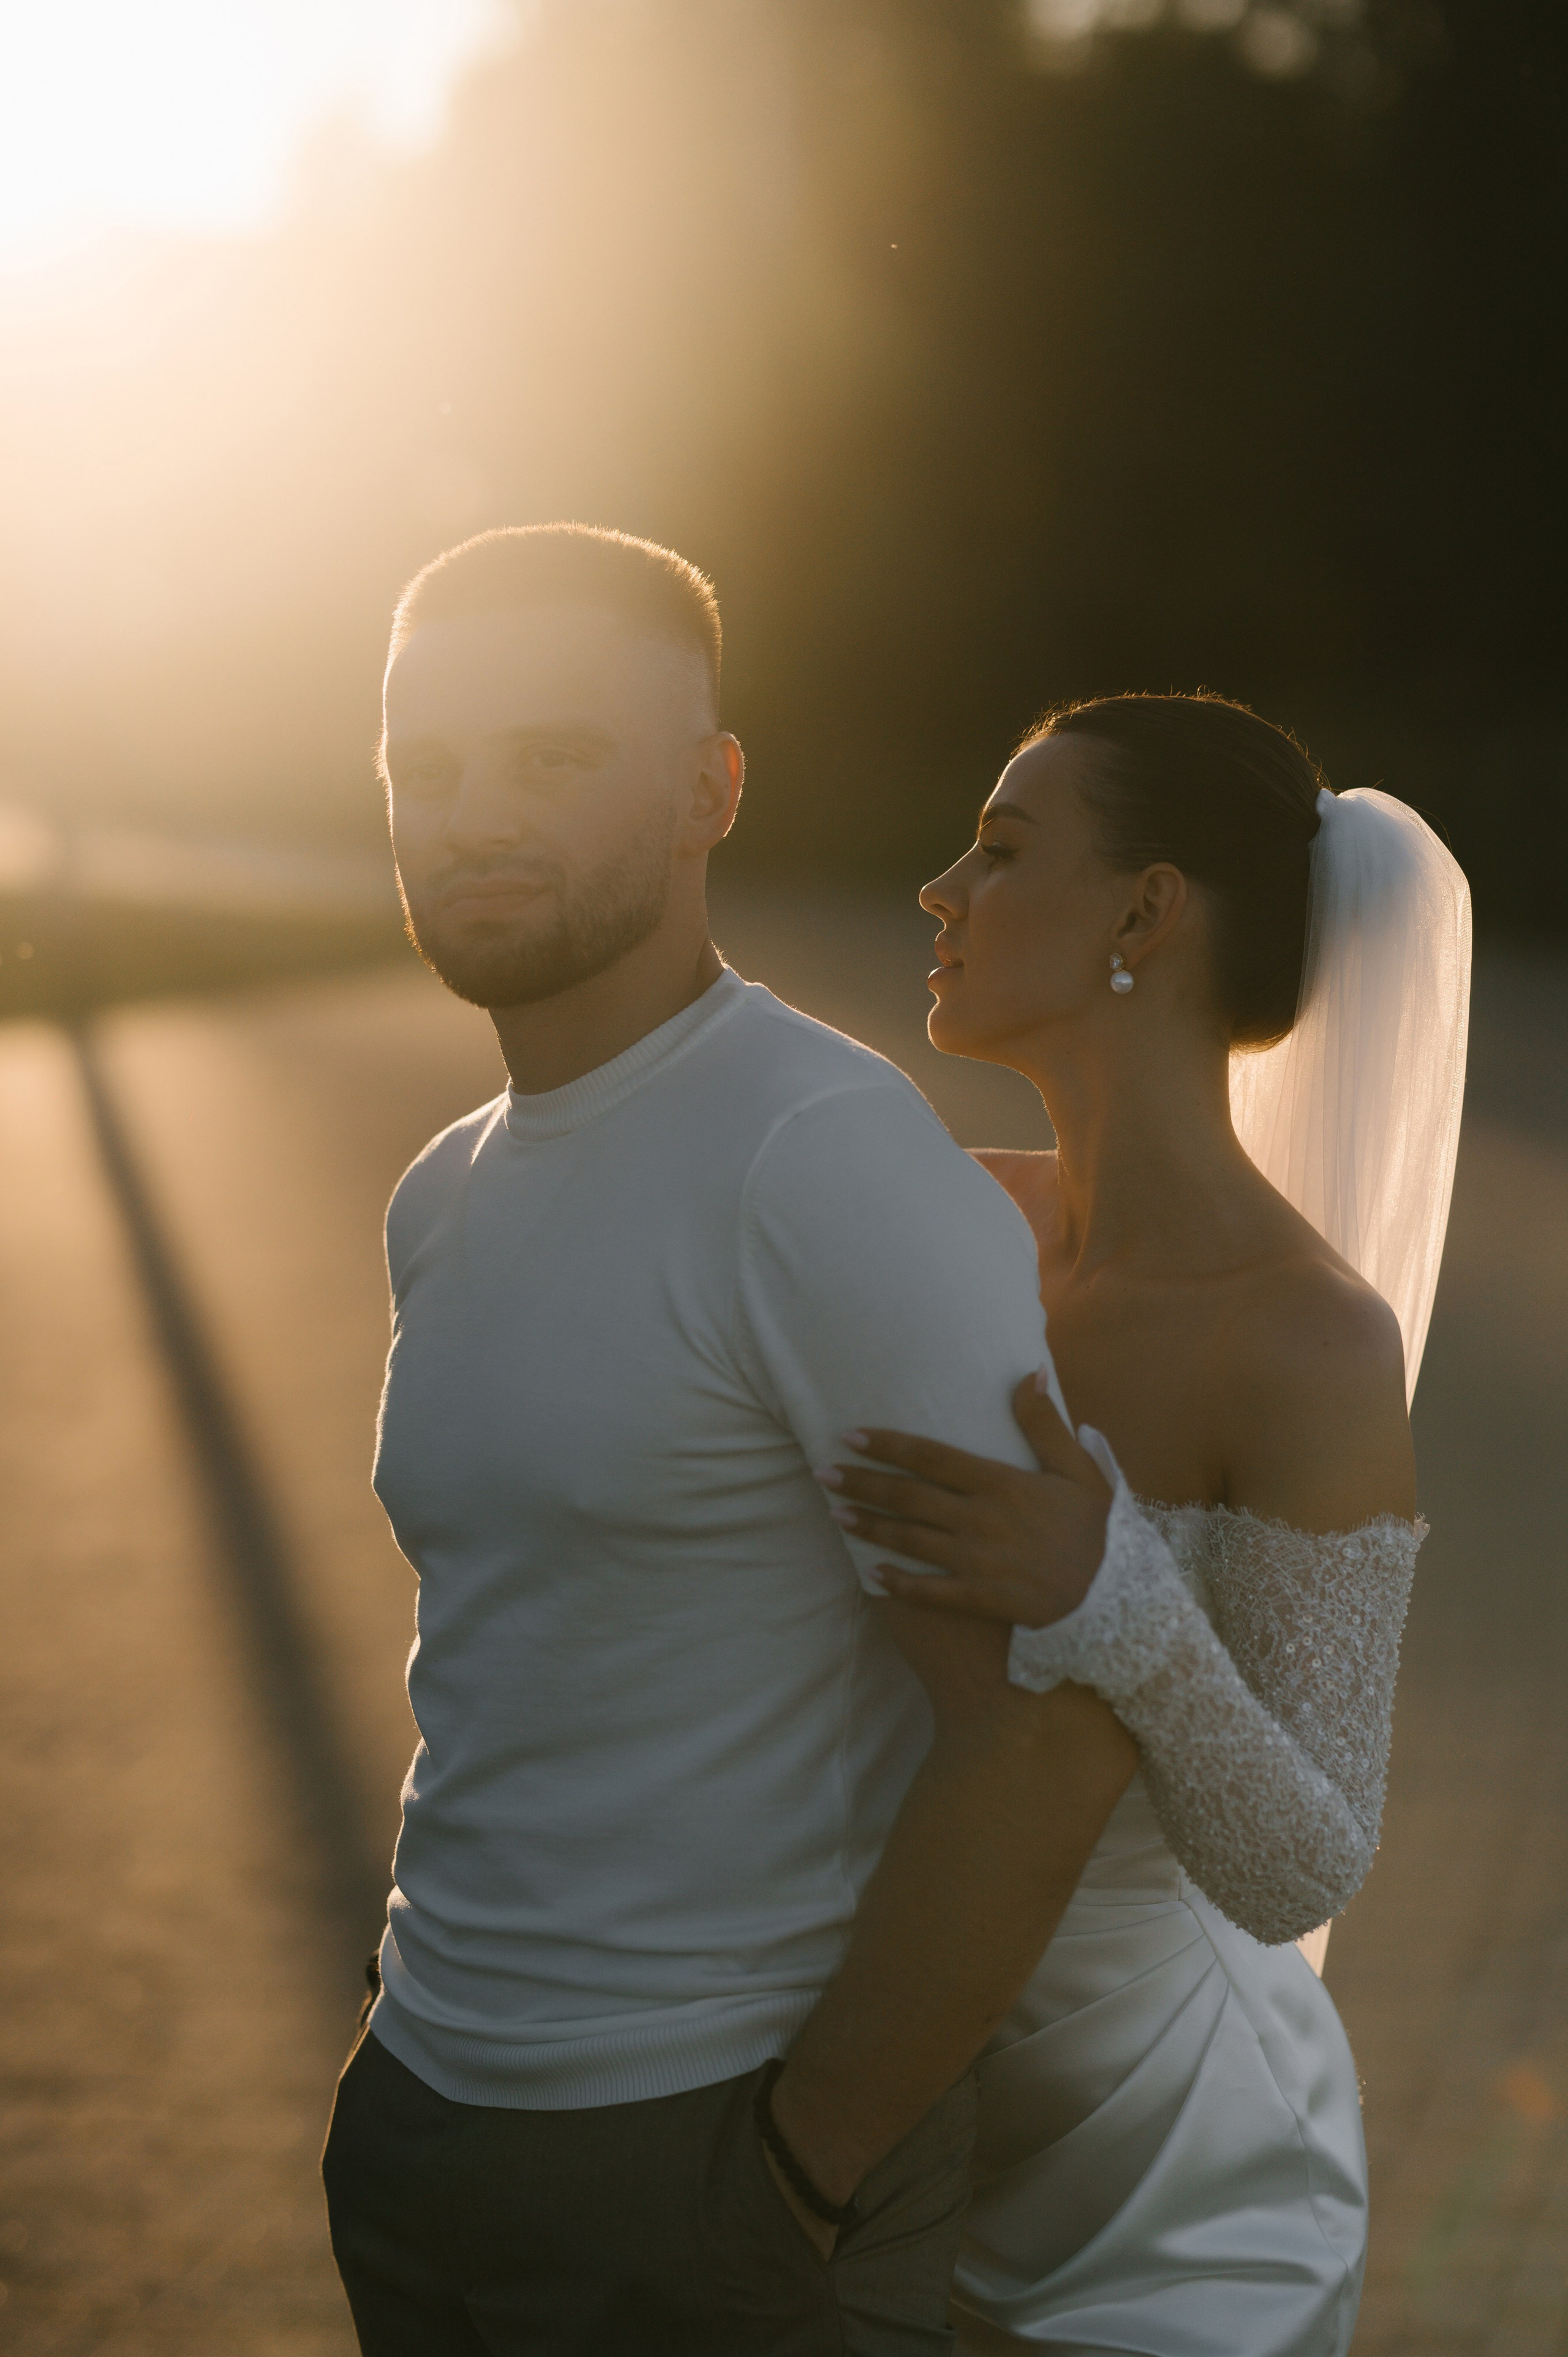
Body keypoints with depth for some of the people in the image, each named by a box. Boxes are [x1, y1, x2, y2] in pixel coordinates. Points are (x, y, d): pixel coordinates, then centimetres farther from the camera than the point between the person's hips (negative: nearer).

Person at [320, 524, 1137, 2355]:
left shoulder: (838, 1160, -19)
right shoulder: (450, 1205, 8)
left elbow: (1052, 1726, -23)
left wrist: (794, 2172, -16)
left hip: (728, 2157, -8)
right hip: (428, 2119, 8)